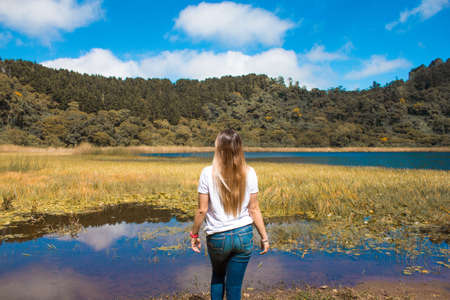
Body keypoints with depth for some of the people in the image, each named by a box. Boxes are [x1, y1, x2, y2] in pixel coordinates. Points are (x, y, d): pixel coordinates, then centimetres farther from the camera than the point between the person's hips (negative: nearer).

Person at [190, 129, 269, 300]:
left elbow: (202, 210, -9)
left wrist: (194, 235, 5)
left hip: (217, 237, -1)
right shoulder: (249, 174, -6)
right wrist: (264, 237, 8)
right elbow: (254, 210, -3)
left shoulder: (208, 173, -12)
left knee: (218, 275, 28)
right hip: (244, 236, 1)